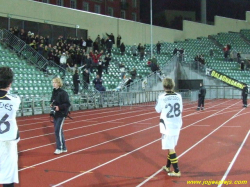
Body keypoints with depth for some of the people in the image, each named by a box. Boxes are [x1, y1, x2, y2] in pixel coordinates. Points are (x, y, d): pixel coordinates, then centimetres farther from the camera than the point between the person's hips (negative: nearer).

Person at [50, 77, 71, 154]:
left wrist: (59, 107, -26)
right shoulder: (54, 92, 8)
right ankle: (63, 148, 21)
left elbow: (67, 104, -17)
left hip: (61, 114, -8)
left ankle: (59, 148, 1)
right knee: (58, 131, 12)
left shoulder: (63, 93, -15)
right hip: (55, 114, 8)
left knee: (58, 130, -9)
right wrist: (51, 104, 1)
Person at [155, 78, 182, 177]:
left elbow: (158, 110, 2)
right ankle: (168, 166, 31)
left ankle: (176, 171, 2)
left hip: (167, 126, -5)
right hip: (177, 125, 5)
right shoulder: (178, 96, -1)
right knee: (171, 147, 19)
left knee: (171, 148, 1)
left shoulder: (162, 97, -13)